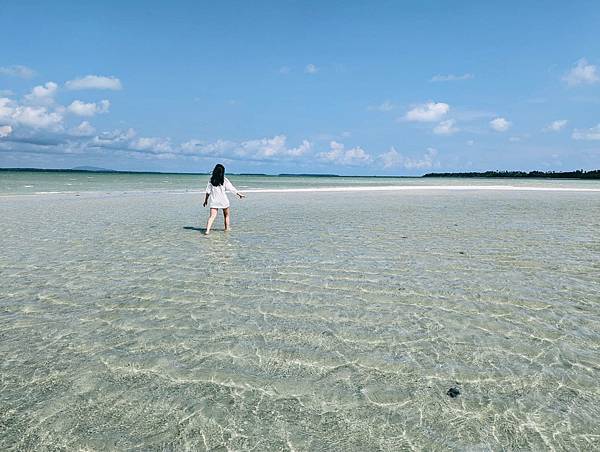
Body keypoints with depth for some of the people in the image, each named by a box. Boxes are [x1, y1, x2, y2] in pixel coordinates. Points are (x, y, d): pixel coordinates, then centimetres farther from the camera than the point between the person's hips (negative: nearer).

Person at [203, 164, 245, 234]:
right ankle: (227, 228, 29)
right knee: (226, 215, 19)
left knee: (212, 216, -3)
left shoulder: (211, 180, 1)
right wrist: (239, 194, 8)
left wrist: (206, 200, 10)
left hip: (214, 201, 2)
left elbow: (208, 191, 2)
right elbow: (231, 188, -2)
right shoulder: (224, 180, -7)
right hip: (223, 201, -2)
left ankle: (207, 230, -19)